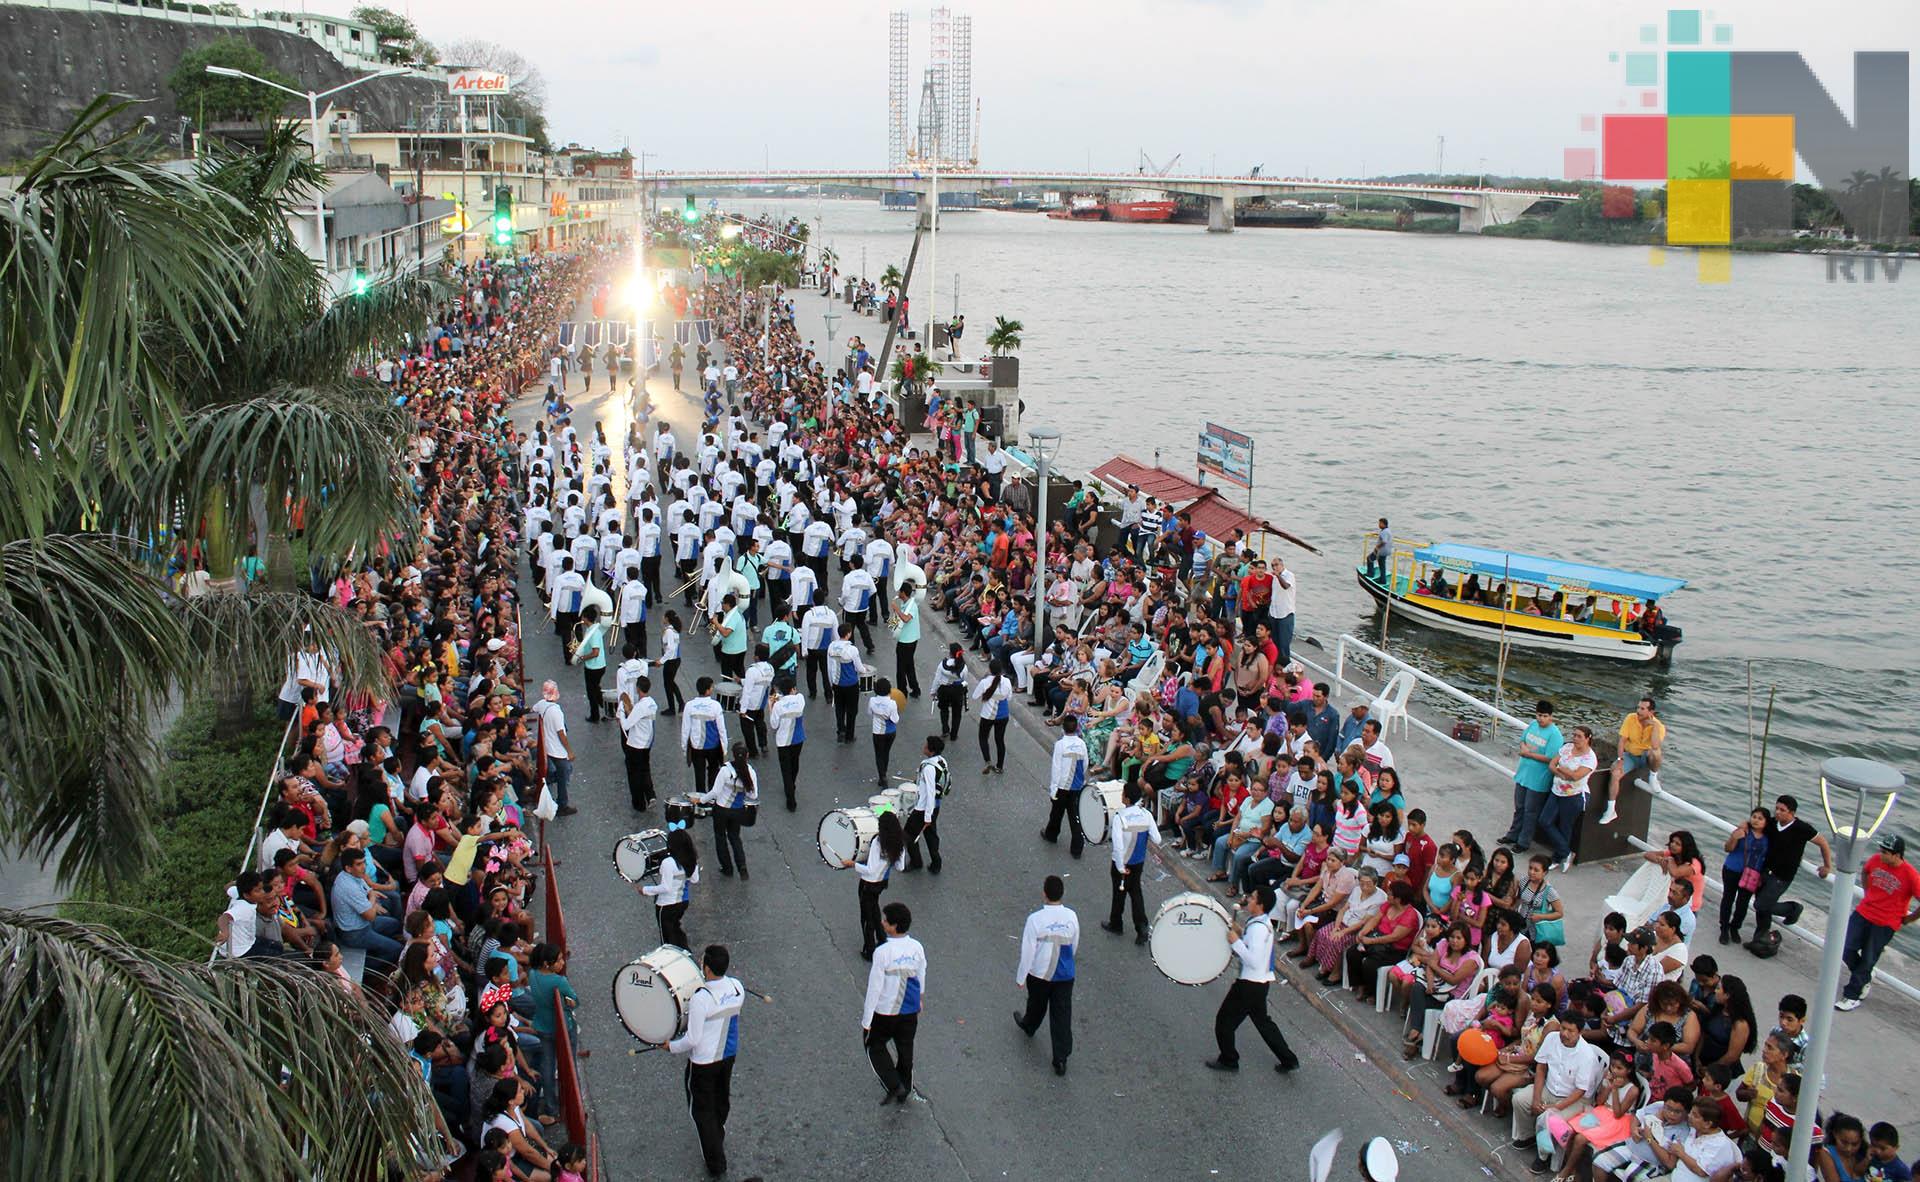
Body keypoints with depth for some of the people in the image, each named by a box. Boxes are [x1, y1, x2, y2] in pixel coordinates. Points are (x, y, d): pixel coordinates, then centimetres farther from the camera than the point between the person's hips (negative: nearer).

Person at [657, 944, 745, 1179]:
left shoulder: (701, 998, -32)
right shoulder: (737, 987, -12)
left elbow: (692, 1039, -26)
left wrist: (671, 1046, -7)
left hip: (704, 1061, -6)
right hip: (728, 1054, 6)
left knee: (702, 1109, 12)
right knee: (721, 1100, 28)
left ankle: (716, 1163, 17)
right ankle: (717, 1140, 51)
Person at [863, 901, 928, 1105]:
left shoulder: (882, 953, -25)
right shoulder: (917, 948, -9)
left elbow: (874, 989, -19)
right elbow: (921, 981, 6)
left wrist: (866, 1021, -10)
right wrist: (919, 1002, 24)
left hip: (885, 1011, -5)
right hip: (910, 1010, 5)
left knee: (875, 1046, 18)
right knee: (905, 1049, 21)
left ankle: (894, 1086, 10)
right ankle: (904, 1092, 35)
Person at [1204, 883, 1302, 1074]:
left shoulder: (1258, 928, -25)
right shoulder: (1263, 922, 6)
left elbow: (1254, 960, -31)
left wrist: (1235, 941, -25)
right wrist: (1241, 933, 6)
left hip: (1250, 985, -10)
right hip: (1260, 982, 10)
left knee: (1225, 1020, 7)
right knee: (1262, 1021, 22)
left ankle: (1228, 1060, 24)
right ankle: (1288, 1060, 25)